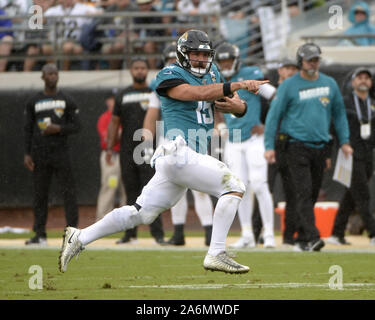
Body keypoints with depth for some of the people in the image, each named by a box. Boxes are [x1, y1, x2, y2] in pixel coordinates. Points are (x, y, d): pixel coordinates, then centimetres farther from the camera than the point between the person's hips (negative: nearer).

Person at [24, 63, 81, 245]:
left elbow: (76, 126, 4)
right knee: (39, 194, 3)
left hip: (60, 153, -2)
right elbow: (28, 129, 10)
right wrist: (27, 154, 2)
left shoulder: (67, 101, 6)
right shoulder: (33, 102, 10)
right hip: (39, 153, 2)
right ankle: (40, 235, 8)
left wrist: (59, 129, -14)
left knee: (68, 191, -7)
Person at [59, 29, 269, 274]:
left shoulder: (211, 74, 20)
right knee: (234, 186, -15)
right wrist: (237, 85, -26)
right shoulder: (170, 75, -3)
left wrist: (237, 106, -8)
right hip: (178, 151, -8)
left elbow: (239, 108, 16)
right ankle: (216, 254, -16)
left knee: (141, 214, 10)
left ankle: (80, 238, 16)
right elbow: (198, 93, -21)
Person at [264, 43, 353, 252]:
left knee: (313, 195, 8)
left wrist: (344, 141, 13)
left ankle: (302, 239, 17)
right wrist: (270, 146, -6)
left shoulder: (330, 84, 10)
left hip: (321, 147, 4)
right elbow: (274, 115, 0)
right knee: (304, 193, -14)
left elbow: (339, 114, 20)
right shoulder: (288, 86, -2)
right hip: (297, 146, -4)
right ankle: (312, 237, -21)